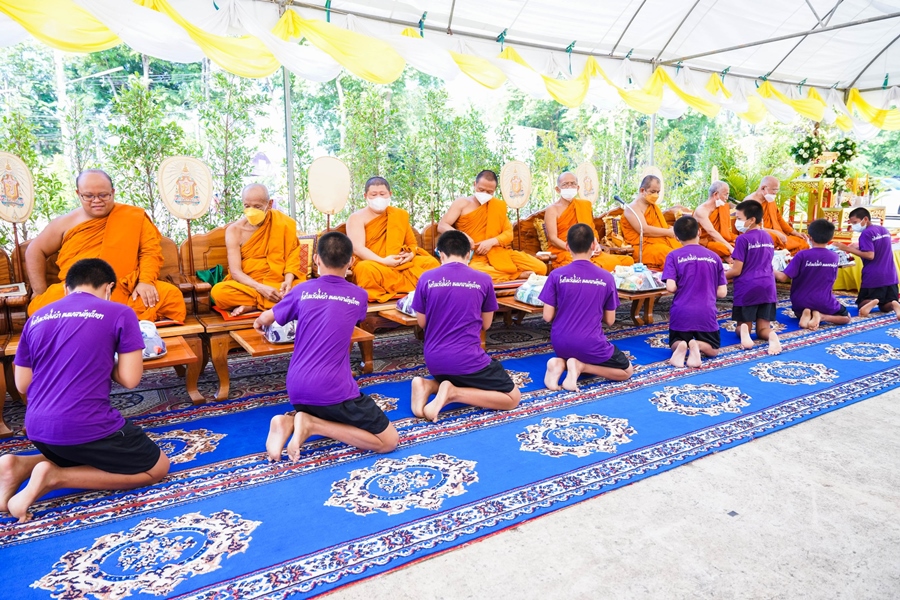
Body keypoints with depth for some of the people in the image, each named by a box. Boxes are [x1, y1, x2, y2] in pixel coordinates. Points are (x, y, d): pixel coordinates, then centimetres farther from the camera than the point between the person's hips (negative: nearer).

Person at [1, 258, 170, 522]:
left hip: (37, 429, 8)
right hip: (86, 427, -7)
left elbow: (22, 385, 15)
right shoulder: (119, 313, -4)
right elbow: (129, 379, -8)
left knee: (80, 459, 36)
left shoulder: (36, 318, 12)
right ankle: (55, 476, -4)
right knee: (157, 467, 10)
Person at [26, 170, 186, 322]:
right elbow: (35, 252, 22)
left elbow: (150, 250, 2)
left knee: (171, 295, -27)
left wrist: (145, 281, -17)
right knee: (39, 307, -29)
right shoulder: (66, 222, 14)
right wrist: (41, 294, 12)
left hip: (126, 293, -1)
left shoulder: (134, 217, 8)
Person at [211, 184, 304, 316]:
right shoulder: (234, 231, -3)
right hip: (247, 286, 0)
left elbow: (292, 256, 0)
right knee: (218, 291, -31)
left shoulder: (284, 223, -2)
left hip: (278, 284, 0)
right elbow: (235, 272, -9)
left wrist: (288, 281, -20)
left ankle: (251, 306, -21)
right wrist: (261, 288, -26)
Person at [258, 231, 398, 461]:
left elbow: (267, 318, 22)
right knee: (388, 440, 5)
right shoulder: (358, 296, 2)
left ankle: (289, 423, 4)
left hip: (296, 387, 5)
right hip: (333, 389, -5)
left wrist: (259, 322, 48)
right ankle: (312, 424, -6)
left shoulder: (302, 290, 6)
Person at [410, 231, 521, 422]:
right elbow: (486, 325, 7)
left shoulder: (426, 279, -1)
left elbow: (422, 322, 8)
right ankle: (453, 392, -8)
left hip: (434, 359, 5)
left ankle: (428, 385, 2)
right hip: (468, 359, -4)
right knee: (513, 398, 11)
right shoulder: (482, 280, -3)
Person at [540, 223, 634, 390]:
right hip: (590, 345, -3)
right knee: (626, 371, 21)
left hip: (560, 343, 3)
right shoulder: (606, 278, -6)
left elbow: (548, 317, -7)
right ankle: (581, 366, -4)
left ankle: (560, 363, 1)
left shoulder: (556, 275, -8)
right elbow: (609, 320, 0)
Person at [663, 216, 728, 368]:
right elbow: (722, 292, 4)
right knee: (713, 350, 22)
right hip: (707, 313, 1)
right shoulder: (714, 257, 5)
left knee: (675, 343, 25)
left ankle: (681, 346, -13)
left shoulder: (674, 256, -3)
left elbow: (670, 287, -12)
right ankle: (697, 345, -14)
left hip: (681, 312, -1)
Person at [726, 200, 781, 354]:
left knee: (743, 324, 11)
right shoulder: (767, 237, 11)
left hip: (747, 288, -5)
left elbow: (736, 271, -11)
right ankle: (772, 335, -23)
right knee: (763, 328, 10)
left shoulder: (743, 239, -11)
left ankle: (743, 330, -24)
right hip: (767, 286, 5)